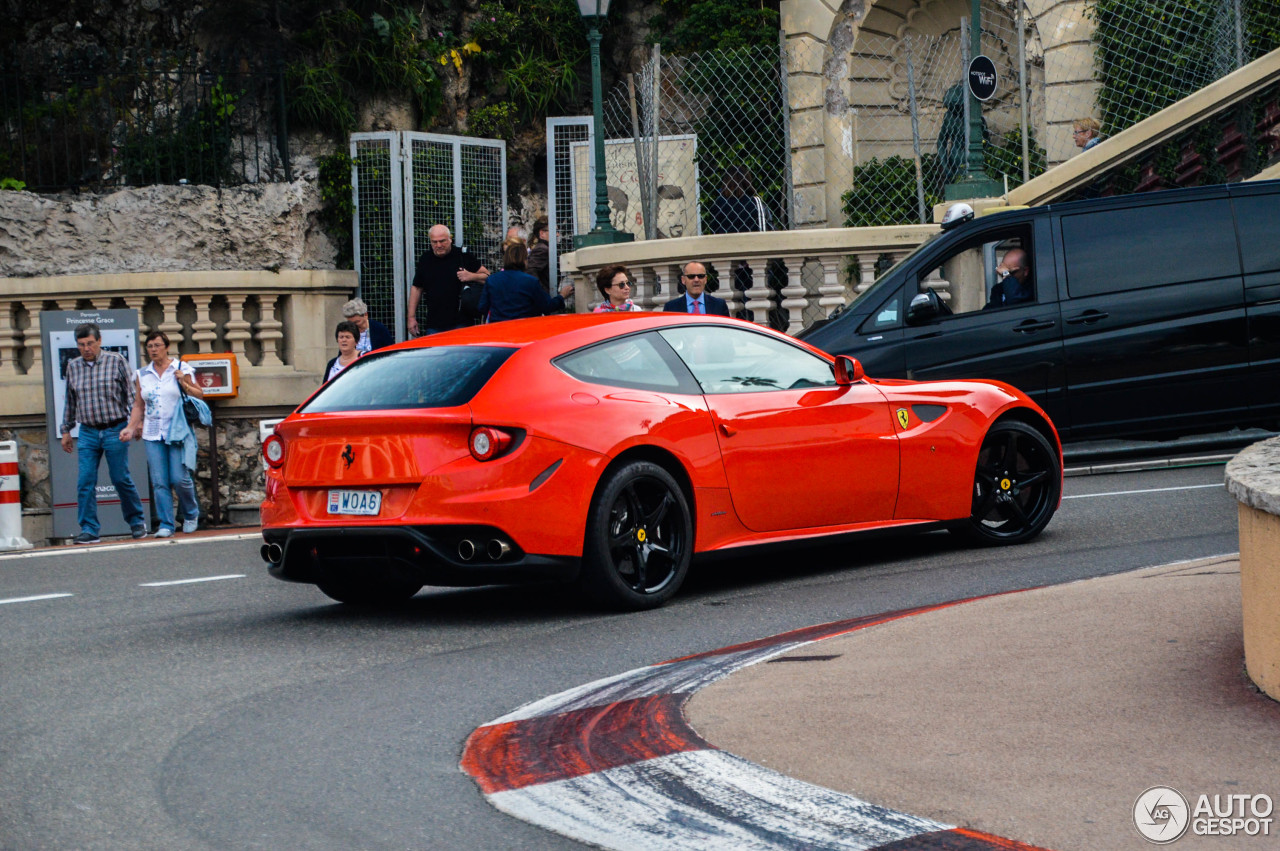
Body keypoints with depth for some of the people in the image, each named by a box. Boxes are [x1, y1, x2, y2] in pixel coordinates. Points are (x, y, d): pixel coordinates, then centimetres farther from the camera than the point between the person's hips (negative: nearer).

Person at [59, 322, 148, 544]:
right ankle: (89, 530, -1)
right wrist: (66, 430, 20)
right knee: (85, 482, -5)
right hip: (88, 432, 3)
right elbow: (70, 401, 19)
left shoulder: (116, 362, -1)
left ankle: (137, 522, 18)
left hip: (115, 430, -3)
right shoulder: (73, 367, 9)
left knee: (121, 479, 1)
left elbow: (132, 394, 0)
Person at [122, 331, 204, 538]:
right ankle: (166, 525, 2)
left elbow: (199, 395, 5)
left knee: (180, 478, -8)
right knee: (159, 482, -2)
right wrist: (130, 428, 5)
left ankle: (191, 515, 16)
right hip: (152, 435, 3)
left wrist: (184, 383, -11)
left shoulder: (181, 369, 3)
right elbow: (138, 406, 16)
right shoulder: (142, 374, 12)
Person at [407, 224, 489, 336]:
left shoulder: (463, 256, 0)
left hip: (460, 323, -3)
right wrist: (411, 317, 11)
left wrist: (471, 276, -16)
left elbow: (487, 276, 4)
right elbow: (416, 288, 16)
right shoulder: (425, 259, 10)